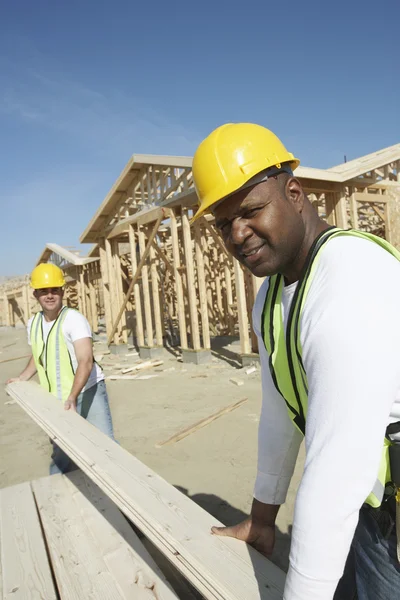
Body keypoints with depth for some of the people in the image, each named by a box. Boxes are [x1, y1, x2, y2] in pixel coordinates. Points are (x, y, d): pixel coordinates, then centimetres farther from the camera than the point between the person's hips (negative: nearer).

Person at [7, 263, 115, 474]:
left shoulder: (74, 319, -17)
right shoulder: (33, 323, 5)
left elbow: (86, 361, -27)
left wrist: (73, 397, -36)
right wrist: (22, 378, 11)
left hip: (88, 392, -5)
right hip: (57, 400, 6)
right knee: (61, 454, 15)